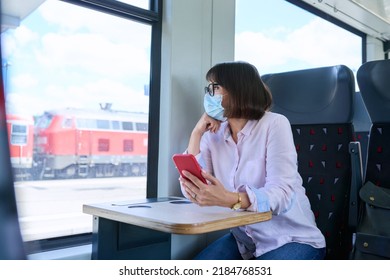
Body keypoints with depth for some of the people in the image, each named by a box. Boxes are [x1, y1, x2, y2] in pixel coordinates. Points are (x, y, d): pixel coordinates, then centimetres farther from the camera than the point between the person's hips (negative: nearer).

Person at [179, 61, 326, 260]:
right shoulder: (214, 134, 1)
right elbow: (190, 192, -9)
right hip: (244, 240, 5)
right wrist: (197, 132, -11)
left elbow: (282, 194, -26)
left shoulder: (274, 124, -14)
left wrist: (229, 199, -44)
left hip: (292, 239, -4)